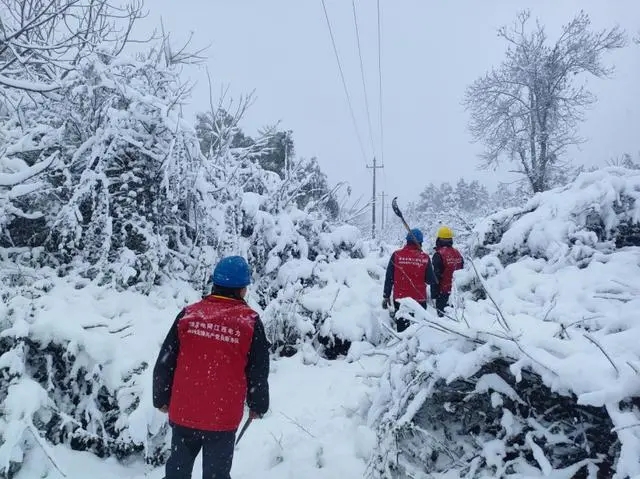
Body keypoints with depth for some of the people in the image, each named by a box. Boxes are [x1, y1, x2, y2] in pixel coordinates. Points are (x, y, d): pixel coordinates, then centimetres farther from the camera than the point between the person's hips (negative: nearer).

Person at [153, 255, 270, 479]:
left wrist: (162, 399, 15)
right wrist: (258, 406, 12)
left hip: (183, 413, 2)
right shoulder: (251, 322, -10)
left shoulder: (188, 315, -5)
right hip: (224, 418, -2)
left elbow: (164, 363, 0)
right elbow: (258, 373, -4)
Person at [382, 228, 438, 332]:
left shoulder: (396, 255, -5)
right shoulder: (425, 257, -7)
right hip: (419, 299, 0)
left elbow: (389, 277, -2)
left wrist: (386, 296, 6)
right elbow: (431, 280, -3)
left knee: (402, 327, 10)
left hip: (400, 299, 1)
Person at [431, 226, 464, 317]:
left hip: (443, 291, -7)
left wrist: (434, 293, -11)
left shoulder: (439, 255, -15)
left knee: (442, 313, -1)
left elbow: (436, 275, -17)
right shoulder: (457, 253, 7)